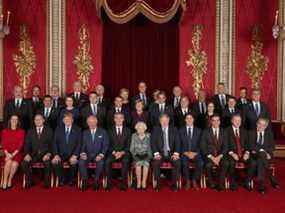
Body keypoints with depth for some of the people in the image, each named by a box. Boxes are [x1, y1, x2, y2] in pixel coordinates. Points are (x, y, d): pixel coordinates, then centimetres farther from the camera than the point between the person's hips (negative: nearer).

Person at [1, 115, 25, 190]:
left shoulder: (21, 131, 8)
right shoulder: (5, 131, 12)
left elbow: (21, 144, -1)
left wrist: (13, 154, -14)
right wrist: (7, 153, -13)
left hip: (17, 153, -1)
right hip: (7, 153, 1)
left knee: (14, 164, -31)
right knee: (9, 161, -32)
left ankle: (10, 180, -11)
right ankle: (4, 181, -20)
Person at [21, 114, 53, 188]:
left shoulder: (49, 131, 8)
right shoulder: (30, 131, 15)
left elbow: (52, 144, 0)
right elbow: (27, 144, 7)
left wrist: (48, 154, -18)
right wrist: (27, 154, -13)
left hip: (45, 154, -2)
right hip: (34, 154, 3)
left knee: (47, 163, -34)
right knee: (24, 163, -25)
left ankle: (47, 182, -14)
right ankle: (29, 182, -4)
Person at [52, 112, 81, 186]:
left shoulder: (77, 130, 4)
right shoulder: (58, 129, 9)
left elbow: (79, 144, -2)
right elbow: (55, 143, 4)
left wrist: (74, 155, -16)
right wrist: (56, 154, -12)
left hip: (72, 154, -2)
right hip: (61, 154, 2)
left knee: (74, 162, -32)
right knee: (54, 162, -28)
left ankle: (70, 180, -4)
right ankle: (61, 179, -3)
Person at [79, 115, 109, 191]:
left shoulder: (103, 132, 6)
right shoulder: (85, 133, 14)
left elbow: (105, 145, 0)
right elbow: (83, 145, 9)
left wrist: (101, 155, -15)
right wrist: (82, 153, -12)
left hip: (98, 155, -2)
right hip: (87, 155, 2)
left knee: (101, 162, -34)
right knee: (81, 162, -29)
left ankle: (96, 181, -16)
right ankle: (84, 181, -15)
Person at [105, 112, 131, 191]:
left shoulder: (127, 130, 11)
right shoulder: (110, 130, 11)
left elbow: (128, 145, 4)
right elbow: (109, 144, 4)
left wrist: (122, 152, -13)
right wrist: (114, 152, -14)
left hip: (124, 153, -1)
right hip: (113, 153, 1)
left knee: (125, 161, -33)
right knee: (107, 161, -30)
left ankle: (123, 183, -25)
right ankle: (109, 183, -21)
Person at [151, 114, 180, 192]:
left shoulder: (174, 129, 9)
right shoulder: (155, 129, 6)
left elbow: (177, 142, 3)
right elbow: (152, 142, -1)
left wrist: (176, 153, -14)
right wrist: (156, 153, -16)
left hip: (171, 153, 1)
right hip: (160, 153, -1)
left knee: (177, 162, -28)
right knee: (155, 163, -31)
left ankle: (174, 184, -12)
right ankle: (158, 184, -14)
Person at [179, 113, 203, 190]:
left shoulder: (198, 130, 12)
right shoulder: (181, 130, 10)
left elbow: (200, 144, 6)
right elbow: (180, 144, 3)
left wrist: (194, 153, -10)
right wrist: (186, 153, -11)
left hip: (195, 153, 1)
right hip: (184, 153, -1)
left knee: (200, 163, -29)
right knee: (184, 163, -32)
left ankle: (194, 181, -7)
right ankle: (187, 181, -11)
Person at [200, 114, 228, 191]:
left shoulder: (223, 132, 10)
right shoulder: (205, 132, 4)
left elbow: (225, 146, 4)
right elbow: (203, 147, -3)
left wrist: (220, 156, -13)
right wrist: (211, 157, -15)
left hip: (220, 155, 2)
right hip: (208, 155, -1)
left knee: (226, 163, -30)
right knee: (208, 165, -32)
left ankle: (221, 184, -15)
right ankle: (211, 183, -6)